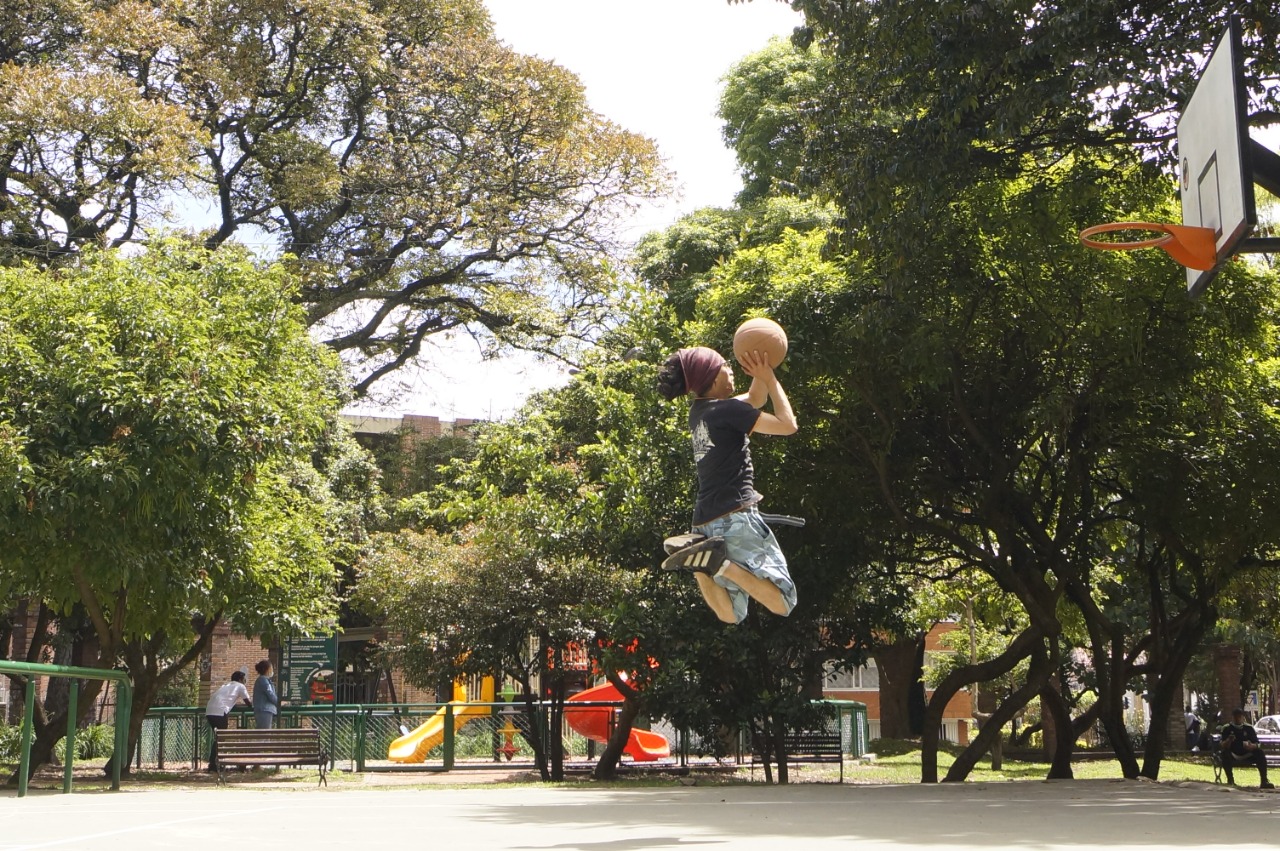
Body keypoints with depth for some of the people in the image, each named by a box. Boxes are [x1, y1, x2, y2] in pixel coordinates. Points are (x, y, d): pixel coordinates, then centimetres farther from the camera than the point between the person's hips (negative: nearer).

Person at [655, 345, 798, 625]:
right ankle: (719, 563, -22)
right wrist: (769, 377, 4)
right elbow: (787, 424, -3)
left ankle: (704, 564, -11)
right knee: (783, 602, -5)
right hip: (736, 515, -8)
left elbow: (755, 400, 29)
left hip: (705, 523, 8)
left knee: (732, 614, 14)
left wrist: (761, 376, 11)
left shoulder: (700, 411, 16)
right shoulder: (726, 410, -9)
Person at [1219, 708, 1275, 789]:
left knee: (1260, 753, -26)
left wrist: (1251, 746, -26)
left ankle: (1264, 781, -26)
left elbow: (1257, 745, -1)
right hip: (1233, 757, -2)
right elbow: (1223, 746, -9)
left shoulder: (1249, 728, 6)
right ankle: (1230, 780, -26)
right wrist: (1228, 740, -33)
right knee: (1225, 753, -33)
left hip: (1247, 756, 2)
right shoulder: (1227, 729, 1)